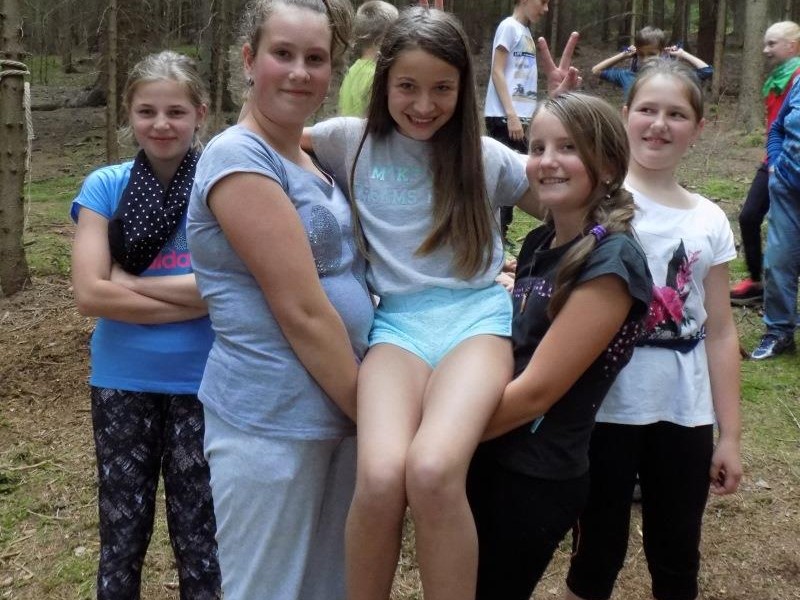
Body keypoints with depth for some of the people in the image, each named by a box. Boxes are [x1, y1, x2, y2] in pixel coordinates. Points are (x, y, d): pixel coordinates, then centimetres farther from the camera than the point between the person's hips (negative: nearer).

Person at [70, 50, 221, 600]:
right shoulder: (106, 186, -3)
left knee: (198, 536, 12)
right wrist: (193, 299, -16)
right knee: (123, 536, 14)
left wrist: (128, 280, -15)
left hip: (201, 383, -1)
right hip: (123, 382, 1)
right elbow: (90, 294, -13)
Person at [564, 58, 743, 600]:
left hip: (685, 416, 4)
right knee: (598, 553, 11)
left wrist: (730, 435, 5)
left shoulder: (710, 222, 4)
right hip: (606, 409, -3)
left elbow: (720, 332, 6)